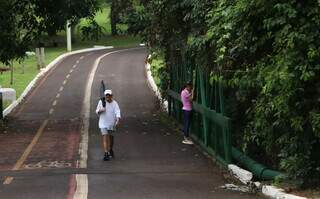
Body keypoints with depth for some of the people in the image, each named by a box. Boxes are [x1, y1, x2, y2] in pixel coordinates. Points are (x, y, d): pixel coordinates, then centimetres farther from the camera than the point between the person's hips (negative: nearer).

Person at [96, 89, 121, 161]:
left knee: (110, 137, 19)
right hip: (103, 123, -1)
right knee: (105, 138, -12)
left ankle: (109, 150, 42)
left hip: (111, 123, 1)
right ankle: (106, 153, -16)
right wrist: (100, 110, -19)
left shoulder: (114, 103, -8)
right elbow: (97, 111, 4)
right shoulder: (101, 102, -5)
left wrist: (118, 120, -38)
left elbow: (117, 113, -20)